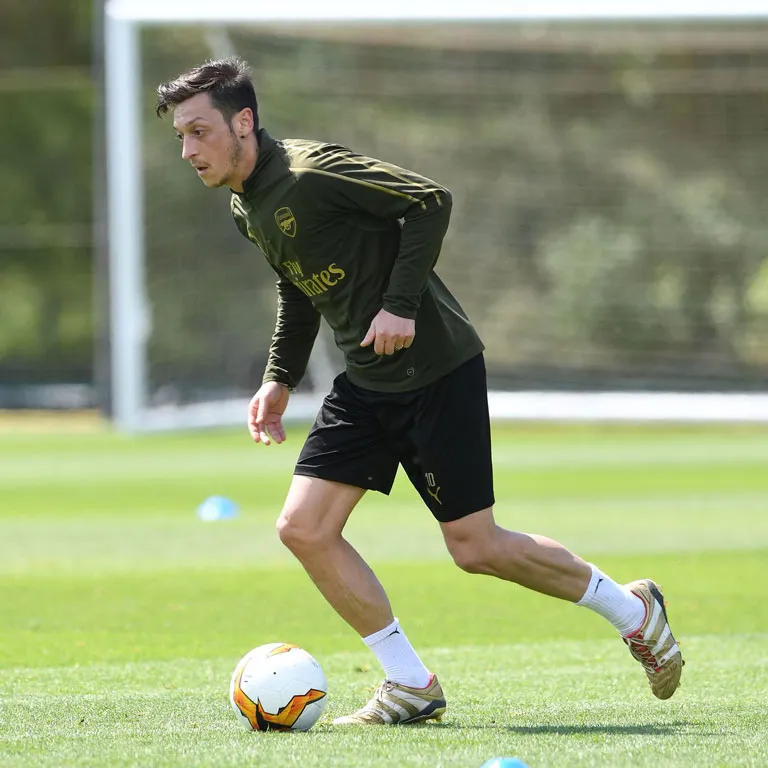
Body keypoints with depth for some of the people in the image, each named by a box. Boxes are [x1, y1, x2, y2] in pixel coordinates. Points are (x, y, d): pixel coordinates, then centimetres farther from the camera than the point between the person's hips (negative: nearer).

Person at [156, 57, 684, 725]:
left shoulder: (310, 172, -21)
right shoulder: (247, 208, 7)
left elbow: (430, 201, -21)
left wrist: (401, 305, -24)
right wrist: (280, 379, 14)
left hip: (436, 368, -9)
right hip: (365, 384, 9)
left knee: (474, 547, -3)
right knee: (303, 527, -4)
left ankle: (633, 610, 19)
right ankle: (411, 686, 6)